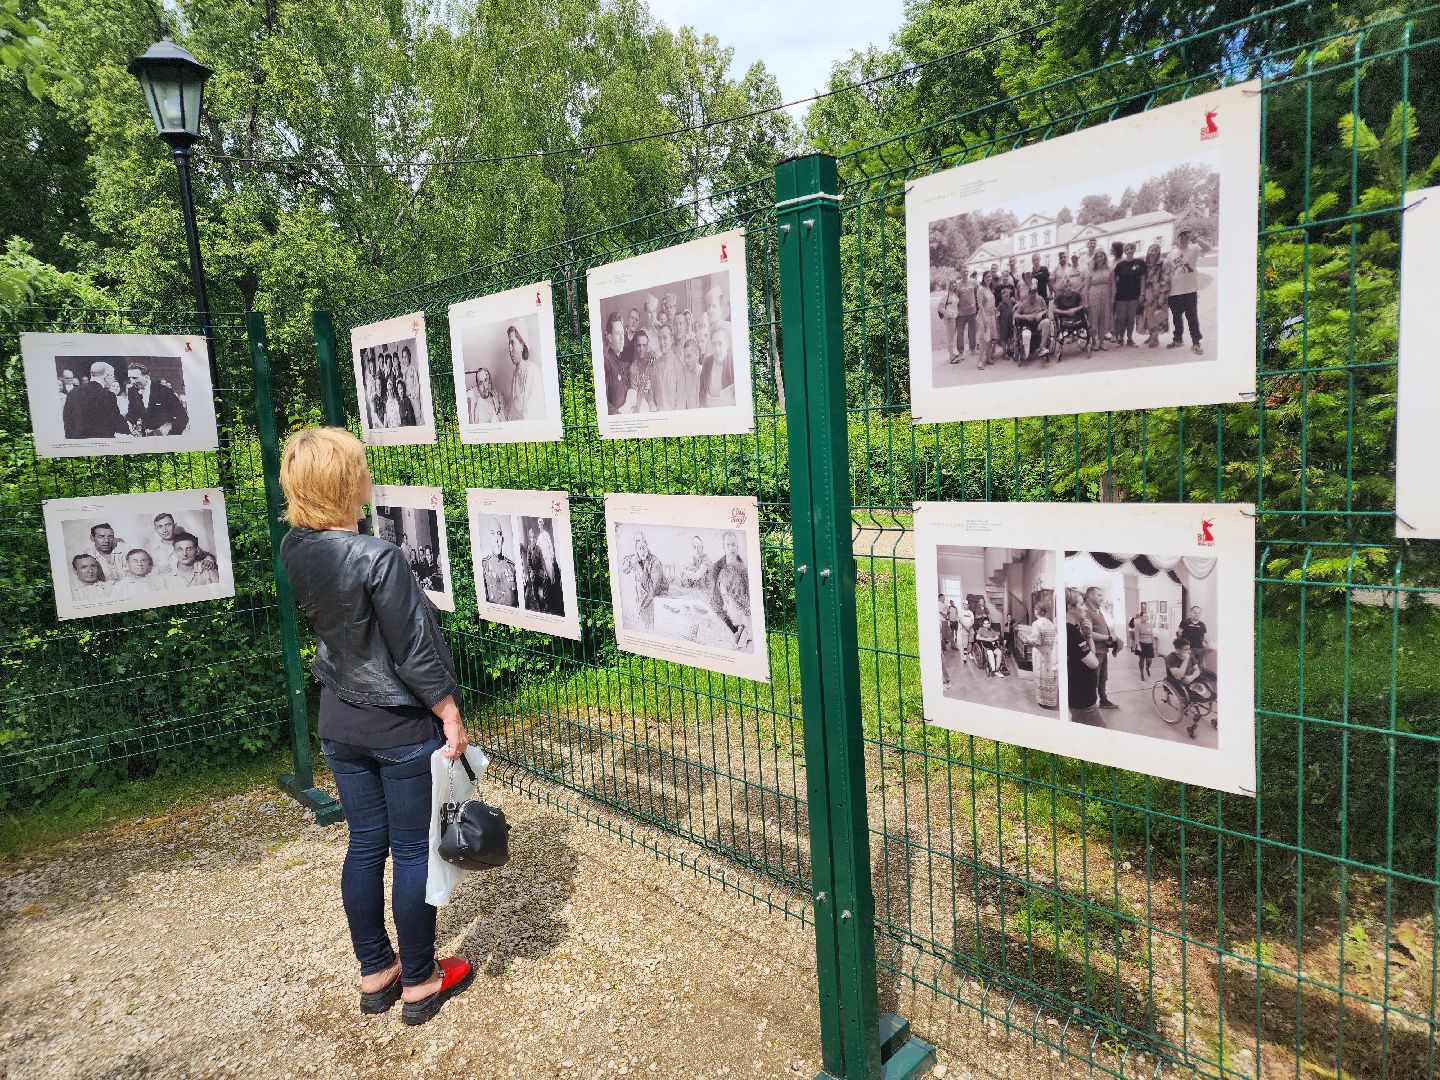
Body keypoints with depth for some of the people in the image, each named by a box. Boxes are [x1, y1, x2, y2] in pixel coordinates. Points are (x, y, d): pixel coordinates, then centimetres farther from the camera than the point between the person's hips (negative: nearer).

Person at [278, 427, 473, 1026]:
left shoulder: (294, 550, -4)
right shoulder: (377, 557, -25)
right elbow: (414, 652, -21)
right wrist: (451, 718, -11)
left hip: (340, 724, 7)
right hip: (402, 728, -7)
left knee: (365, 846, 18)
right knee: (414, 852, 9)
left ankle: (375, 973, 34)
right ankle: (419, 982, 25)